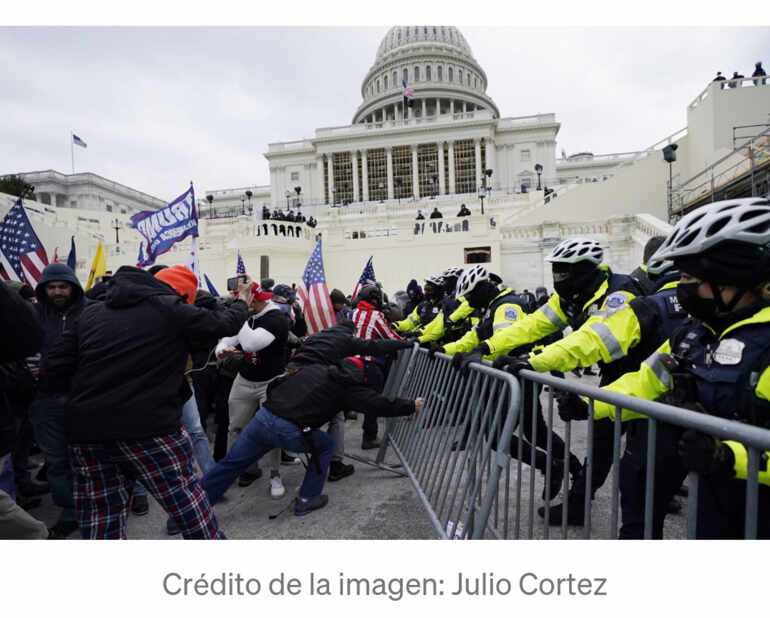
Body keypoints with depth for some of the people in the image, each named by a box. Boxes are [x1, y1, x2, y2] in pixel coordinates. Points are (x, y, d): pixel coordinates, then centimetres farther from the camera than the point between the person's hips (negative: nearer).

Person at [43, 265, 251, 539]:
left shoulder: (91, 312, 12)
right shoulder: (172, 309, -3)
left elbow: (53, 370, 8)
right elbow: (225, 323, 9)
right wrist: (242, 301, 28)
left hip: (86, 432, 5)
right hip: (150, 429, -5)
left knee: (100, 523, 14)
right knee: (186, 501, 11)